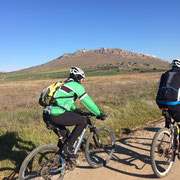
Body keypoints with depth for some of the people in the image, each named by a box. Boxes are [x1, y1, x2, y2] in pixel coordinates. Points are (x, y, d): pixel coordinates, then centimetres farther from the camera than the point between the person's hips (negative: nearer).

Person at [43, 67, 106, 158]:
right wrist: (99, 114, 10)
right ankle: (68, 147, 2)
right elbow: (87, 101, -1)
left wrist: (75, 109, 50)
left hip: (46, 115, 10)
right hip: (57, 115, -9)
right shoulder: (76, 85, 0)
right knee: (83, 121, 1)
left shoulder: (64, 84, 26)